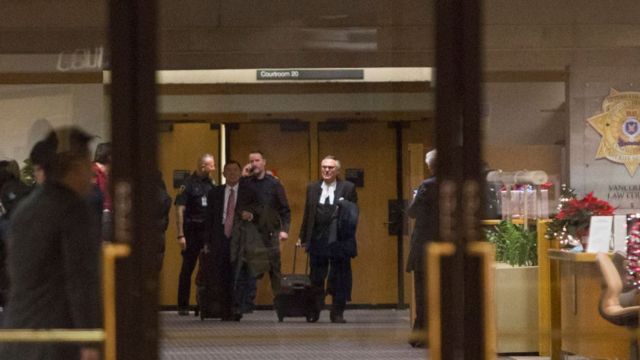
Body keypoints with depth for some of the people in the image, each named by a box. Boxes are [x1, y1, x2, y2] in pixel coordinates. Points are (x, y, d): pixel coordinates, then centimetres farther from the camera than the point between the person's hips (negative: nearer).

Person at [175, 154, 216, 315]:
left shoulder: (211, 184, 11)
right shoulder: (188, 184, -5)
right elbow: (179, 210, -9)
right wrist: (180, 235, -15)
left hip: (208, 229, 5)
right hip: (192, 230, -5)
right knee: (187, 268, 1)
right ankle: (183, 306, 6)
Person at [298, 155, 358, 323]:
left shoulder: (348, 188, 1)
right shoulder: (312, 188, 11)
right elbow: (307, 214, 11)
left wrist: (349, 237, -11)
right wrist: (303, 237, 8)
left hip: (339, 240, -2)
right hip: (317, 240, 2)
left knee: (340, 278, 0)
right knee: (316, 278, 7)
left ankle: (337, 314, 8)